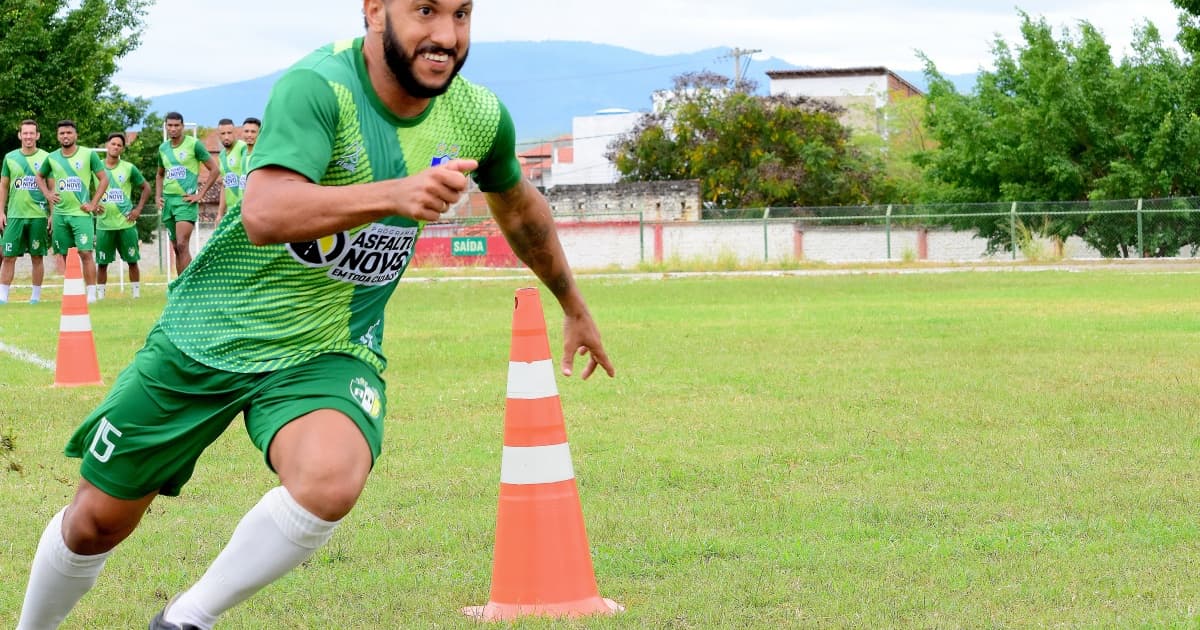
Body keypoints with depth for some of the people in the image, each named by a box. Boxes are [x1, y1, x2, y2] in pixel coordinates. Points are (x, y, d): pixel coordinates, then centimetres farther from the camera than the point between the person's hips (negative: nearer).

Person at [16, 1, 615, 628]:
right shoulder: (318, 86, -24)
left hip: (330, 351, 2)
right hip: (208, 335, -2)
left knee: (330, 482, -31)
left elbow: (520, 206, 17)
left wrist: (575, 309, 28)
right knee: (98, 519, 7)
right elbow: (264, 214, -39)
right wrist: (395, 194, -52)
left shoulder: (478, 117, -6)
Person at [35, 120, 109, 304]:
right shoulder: (52, 158, 7)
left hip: (81, 213, -4)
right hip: (59, 214, 4)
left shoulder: (88, 154, -4)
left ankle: (91, 293, -12)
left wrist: (93, 204, -8)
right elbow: (40, 176, 25)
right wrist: (47, 194, 9)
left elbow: (104, 179, -2)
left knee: (85, 253, -12)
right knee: (66, 255, 7)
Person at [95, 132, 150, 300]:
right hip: (104, 223, 0)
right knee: (102, 262, 3)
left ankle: (136, 294, 10)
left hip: (126, 223, 0)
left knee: (132, 261, 3)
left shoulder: (129, 168, 2)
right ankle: (100, 296, 9)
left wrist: (138, 209, 3)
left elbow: (146, 188, 12)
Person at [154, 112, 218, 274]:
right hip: (167, 200, 6)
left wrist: (200, 194, -8)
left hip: (185, 201, -6)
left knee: (182, 245, -17)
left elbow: (214, 169, -4)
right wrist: (158, 196, 12)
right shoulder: (163, 148, 12)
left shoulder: (193, 144, -5)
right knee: (176, 248, 9)